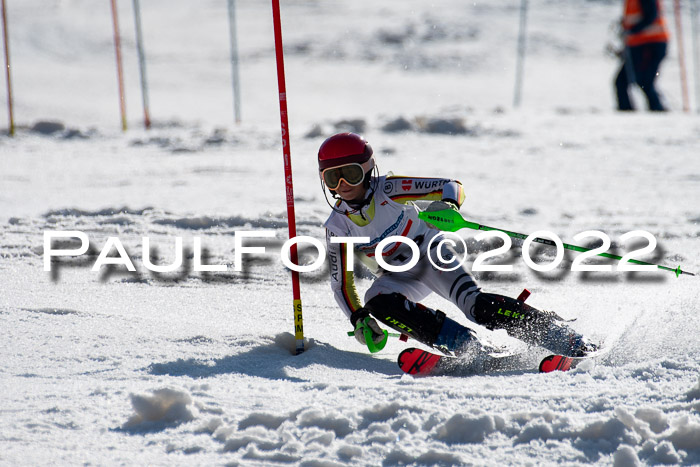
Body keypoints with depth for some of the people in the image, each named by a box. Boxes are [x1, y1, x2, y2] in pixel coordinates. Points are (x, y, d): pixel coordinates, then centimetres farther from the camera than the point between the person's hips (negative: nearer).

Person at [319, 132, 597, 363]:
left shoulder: (388, 190, -16)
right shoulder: (337, 226, -8)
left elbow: (451, 187, -16)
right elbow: (341, 282, -1)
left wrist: (447, 205, -39)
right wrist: (358, 319, -16)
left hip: (429, 253, -3)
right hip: (397, 277, 3)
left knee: (473, 304, -28)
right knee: (377, 303, -31)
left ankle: (559, 335, -25)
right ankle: (467, 346, -32)